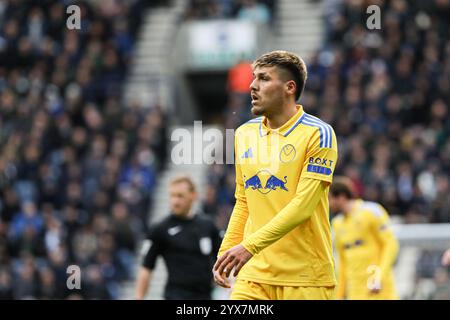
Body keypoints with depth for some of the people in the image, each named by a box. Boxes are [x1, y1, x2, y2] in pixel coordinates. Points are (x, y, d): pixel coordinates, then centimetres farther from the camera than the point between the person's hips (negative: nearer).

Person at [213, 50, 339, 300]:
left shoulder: (317, 134, -8)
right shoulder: (244, 134, 12)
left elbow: (302, 206, -16)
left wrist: (250, 246, -21)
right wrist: (225, 252, 11)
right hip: (254, 274, 5)